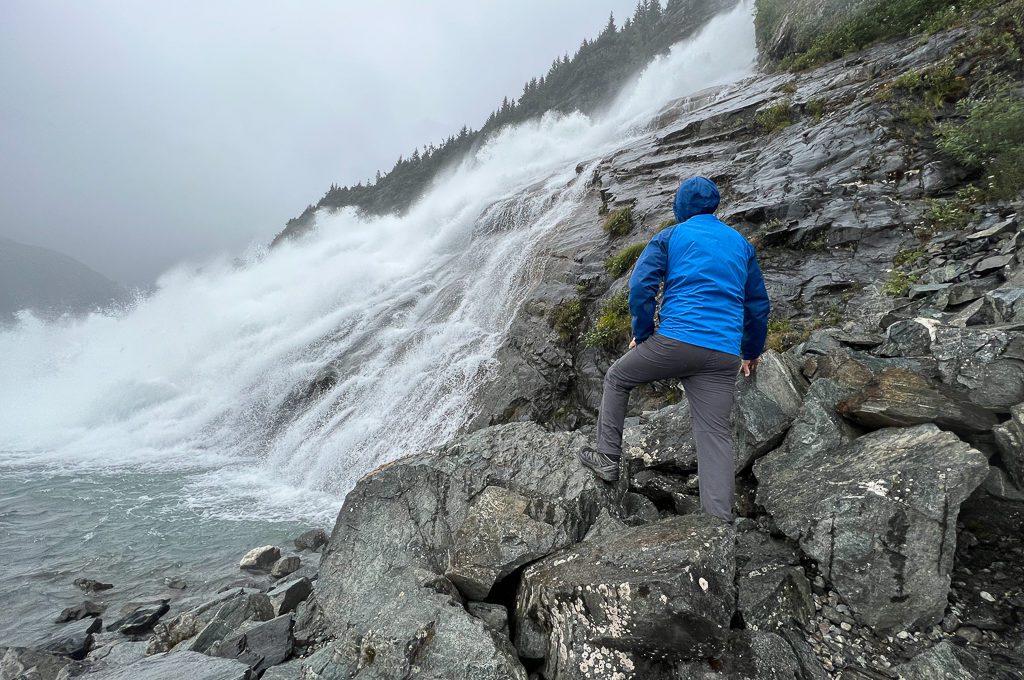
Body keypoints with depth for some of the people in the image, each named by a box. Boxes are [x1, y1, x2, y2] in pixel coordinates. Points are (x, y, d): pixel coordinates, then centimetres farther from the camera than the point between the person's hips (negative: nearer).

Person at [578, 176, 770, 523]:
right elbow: (758, 304, 25)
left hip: (675, 339, -3)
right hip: (723, 355, 4)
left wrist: (641, 335, 6)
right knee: (715, 436, 2)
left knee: (617, 378, 20)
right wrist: (751, 352, 34)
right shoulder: (741, 243, 22)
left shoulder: (670, 236, 9)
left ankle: (607, 458, 19)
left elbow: (641, 286, -5)